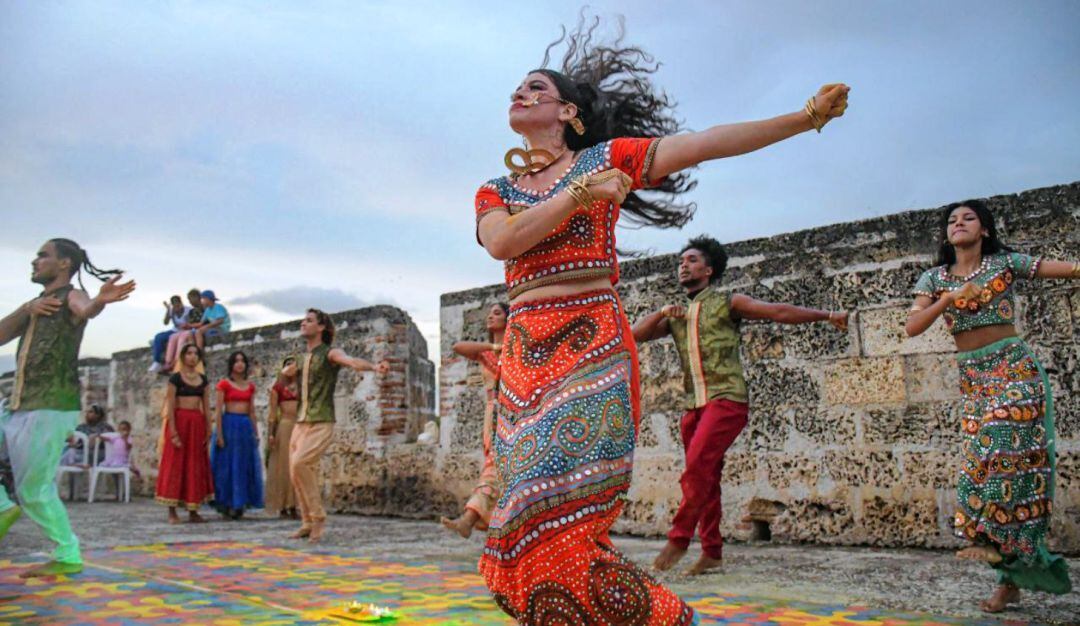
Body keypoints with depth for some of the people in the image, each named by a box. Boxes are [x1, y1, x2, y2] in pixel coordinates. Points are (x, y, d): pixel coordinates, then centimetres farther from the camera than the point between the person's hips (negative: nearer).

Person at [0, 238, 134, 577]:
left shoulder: (71, 297, -5)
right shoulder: (37, 303, 21)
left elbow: (86, 309, -30)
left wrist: (101, 300, -55)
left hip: (50, 408, -9)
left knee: (34, 490, -6)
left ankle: (68, 558, 6)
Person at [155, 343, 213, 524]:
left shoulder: (203, 380, 11)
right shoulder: (175, 378, -2)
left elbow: (206, 407, 11)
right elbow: (170, 407, -7)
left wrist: (208, 430, 4)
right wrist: (173, 432, -15)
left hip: (198, 424, 5)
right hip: (180, 421, -4)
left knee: (196, 465, 5)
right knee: (175, 464, -3)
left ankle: (193, 511, 11)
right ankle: (172, 511, 1)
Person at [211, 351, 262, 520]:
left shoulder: (250, 386, 12)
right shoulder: (224, 384, -2)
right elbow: (218, 410, -6)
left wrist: (256, 432, 11)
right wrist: (219, 434, -13)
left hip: (246, 426, 5)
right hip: (229, 425, -5)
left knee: (244, 466, 5)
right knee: (227, 465, -2)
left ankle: (238, 505, 14)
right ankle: (225, 506, 6)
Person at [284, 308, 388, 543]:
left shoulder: (331, 353, -6)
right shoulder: (301, 360, 17)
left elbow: (353, 361, -29)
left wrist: (374, 367, -50)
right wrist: (289, 370, 13)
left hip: (321, 425, -7)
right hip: (301, 424, 7)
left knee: (299, 464, -24)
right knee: (298, 474, 5)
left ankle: (317, 517, -11)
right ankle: (308, 523, 20)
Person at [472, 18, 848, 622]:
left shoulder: (606, 158, 10)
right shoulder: (495, 190, 18)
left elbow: (709, 142, 2)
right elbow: (502, 242, -4)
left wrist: (808, 116, -3)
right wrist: (579, 194, -11)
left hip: (591, 350, -4)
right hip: (523, 359, 5)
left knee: (560, 527, -16)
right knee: (529, 529, 2)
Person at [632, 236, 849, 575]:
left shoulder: (728, 303, 4)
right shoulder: (675, 315, 19)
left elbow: (780, 311, -1)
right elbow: (635, 334, 13)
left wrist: (828, 315, -5)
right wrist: (663, 313, -2)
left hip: (727, 400, -6)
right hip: (694, 405, 6)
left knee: (698, 465, -21)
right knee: (705, 477, 5)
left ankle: (679, 538, -12)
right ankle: (712, 552, 11)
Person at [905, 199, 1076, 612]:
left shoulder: (1007, 263, 2)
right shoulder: (935, 279, 7)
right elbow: (912, 327, -4)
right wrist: (950, 298, -16)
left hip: (1014, 368, -2)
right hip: (972, 379, 3)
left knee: (1006, 448, -18)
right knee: (982, 456, 0)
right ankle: (1013, 575, 10)